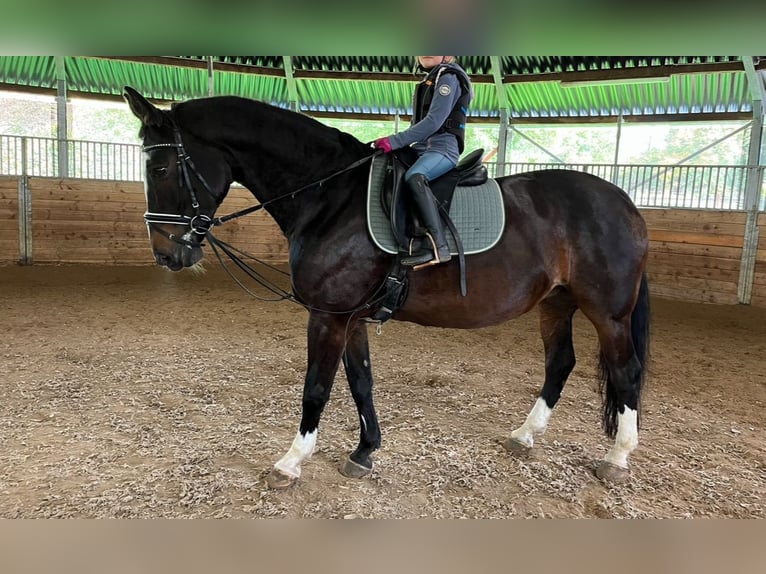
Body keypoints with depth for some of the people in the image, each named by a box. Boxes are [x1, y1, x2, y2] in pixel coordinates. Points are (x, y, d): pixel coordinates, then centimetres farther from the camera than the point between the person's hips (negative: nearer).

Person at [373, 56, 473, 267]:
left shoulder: (448, 77, -5)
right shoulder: (432, 79, 24)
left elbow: (434, 121, -17)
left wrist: (395, 141, -21)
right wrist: (397, 142, 11)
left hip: (443, 147, -10)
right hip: (423, 148, 10)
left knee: (414, 177, -37)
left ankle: (439, 247, -45)